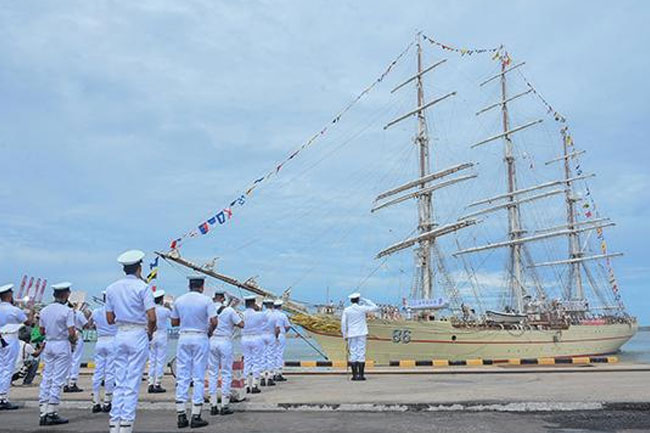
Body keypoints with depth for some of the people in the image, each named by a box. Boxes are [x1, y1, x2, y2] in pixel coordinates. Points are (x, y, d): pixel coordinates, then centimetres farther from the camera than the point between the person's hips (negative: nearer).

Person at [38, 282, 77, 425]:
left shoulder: (44, 310, 6)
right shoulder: (67, 311, -13)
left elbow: (42, 331, 11)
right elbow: (72, 333, -17)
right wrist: (73, 341, 2)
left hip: (48, 344, 6)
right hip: (62, 345, -6)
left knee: (46, 378, 10)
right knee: (58, 380, -1)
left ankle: (43, 413, 11)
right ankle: (51, 413, 0)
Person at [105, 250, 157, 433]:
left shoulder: (112, 288, 7)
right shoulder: (142, 287, -9)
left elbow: (109, 319, 9)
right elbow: (152, 317, -15)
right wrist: (150, 332, 2)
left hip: (120, 335, 5)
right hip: (138, 335, -5)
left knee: (119, 381, 11)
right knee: (132, 382, 0)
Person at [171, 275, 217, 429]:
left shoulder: (179, 300, 3)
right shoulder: (206, 300, -7)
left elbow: (174, 322, 9)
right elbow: (214, 321, -14)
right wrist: (210, 332, 4)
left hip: (183, 338, 3)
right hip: (200, 338, -3)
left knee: (182, 377, 7)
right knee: (199, 377, 2)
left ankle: (181, 416, 8)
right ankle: (196, 417, 4)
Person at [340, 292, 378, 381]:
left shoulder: (346, 310, 0)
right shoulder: (362, 308, -4)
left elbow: (343, 323, 0)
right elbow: (376, 307, 6)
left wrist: (345, 335, 8)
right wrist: (365, 301, 8)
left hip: (351, 335, 1)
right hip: (361, 334, -1)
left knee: (353, 354, 4)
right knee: (361, 353, 1)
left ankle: (355, 375, 2)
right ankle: (361, 375, -2)